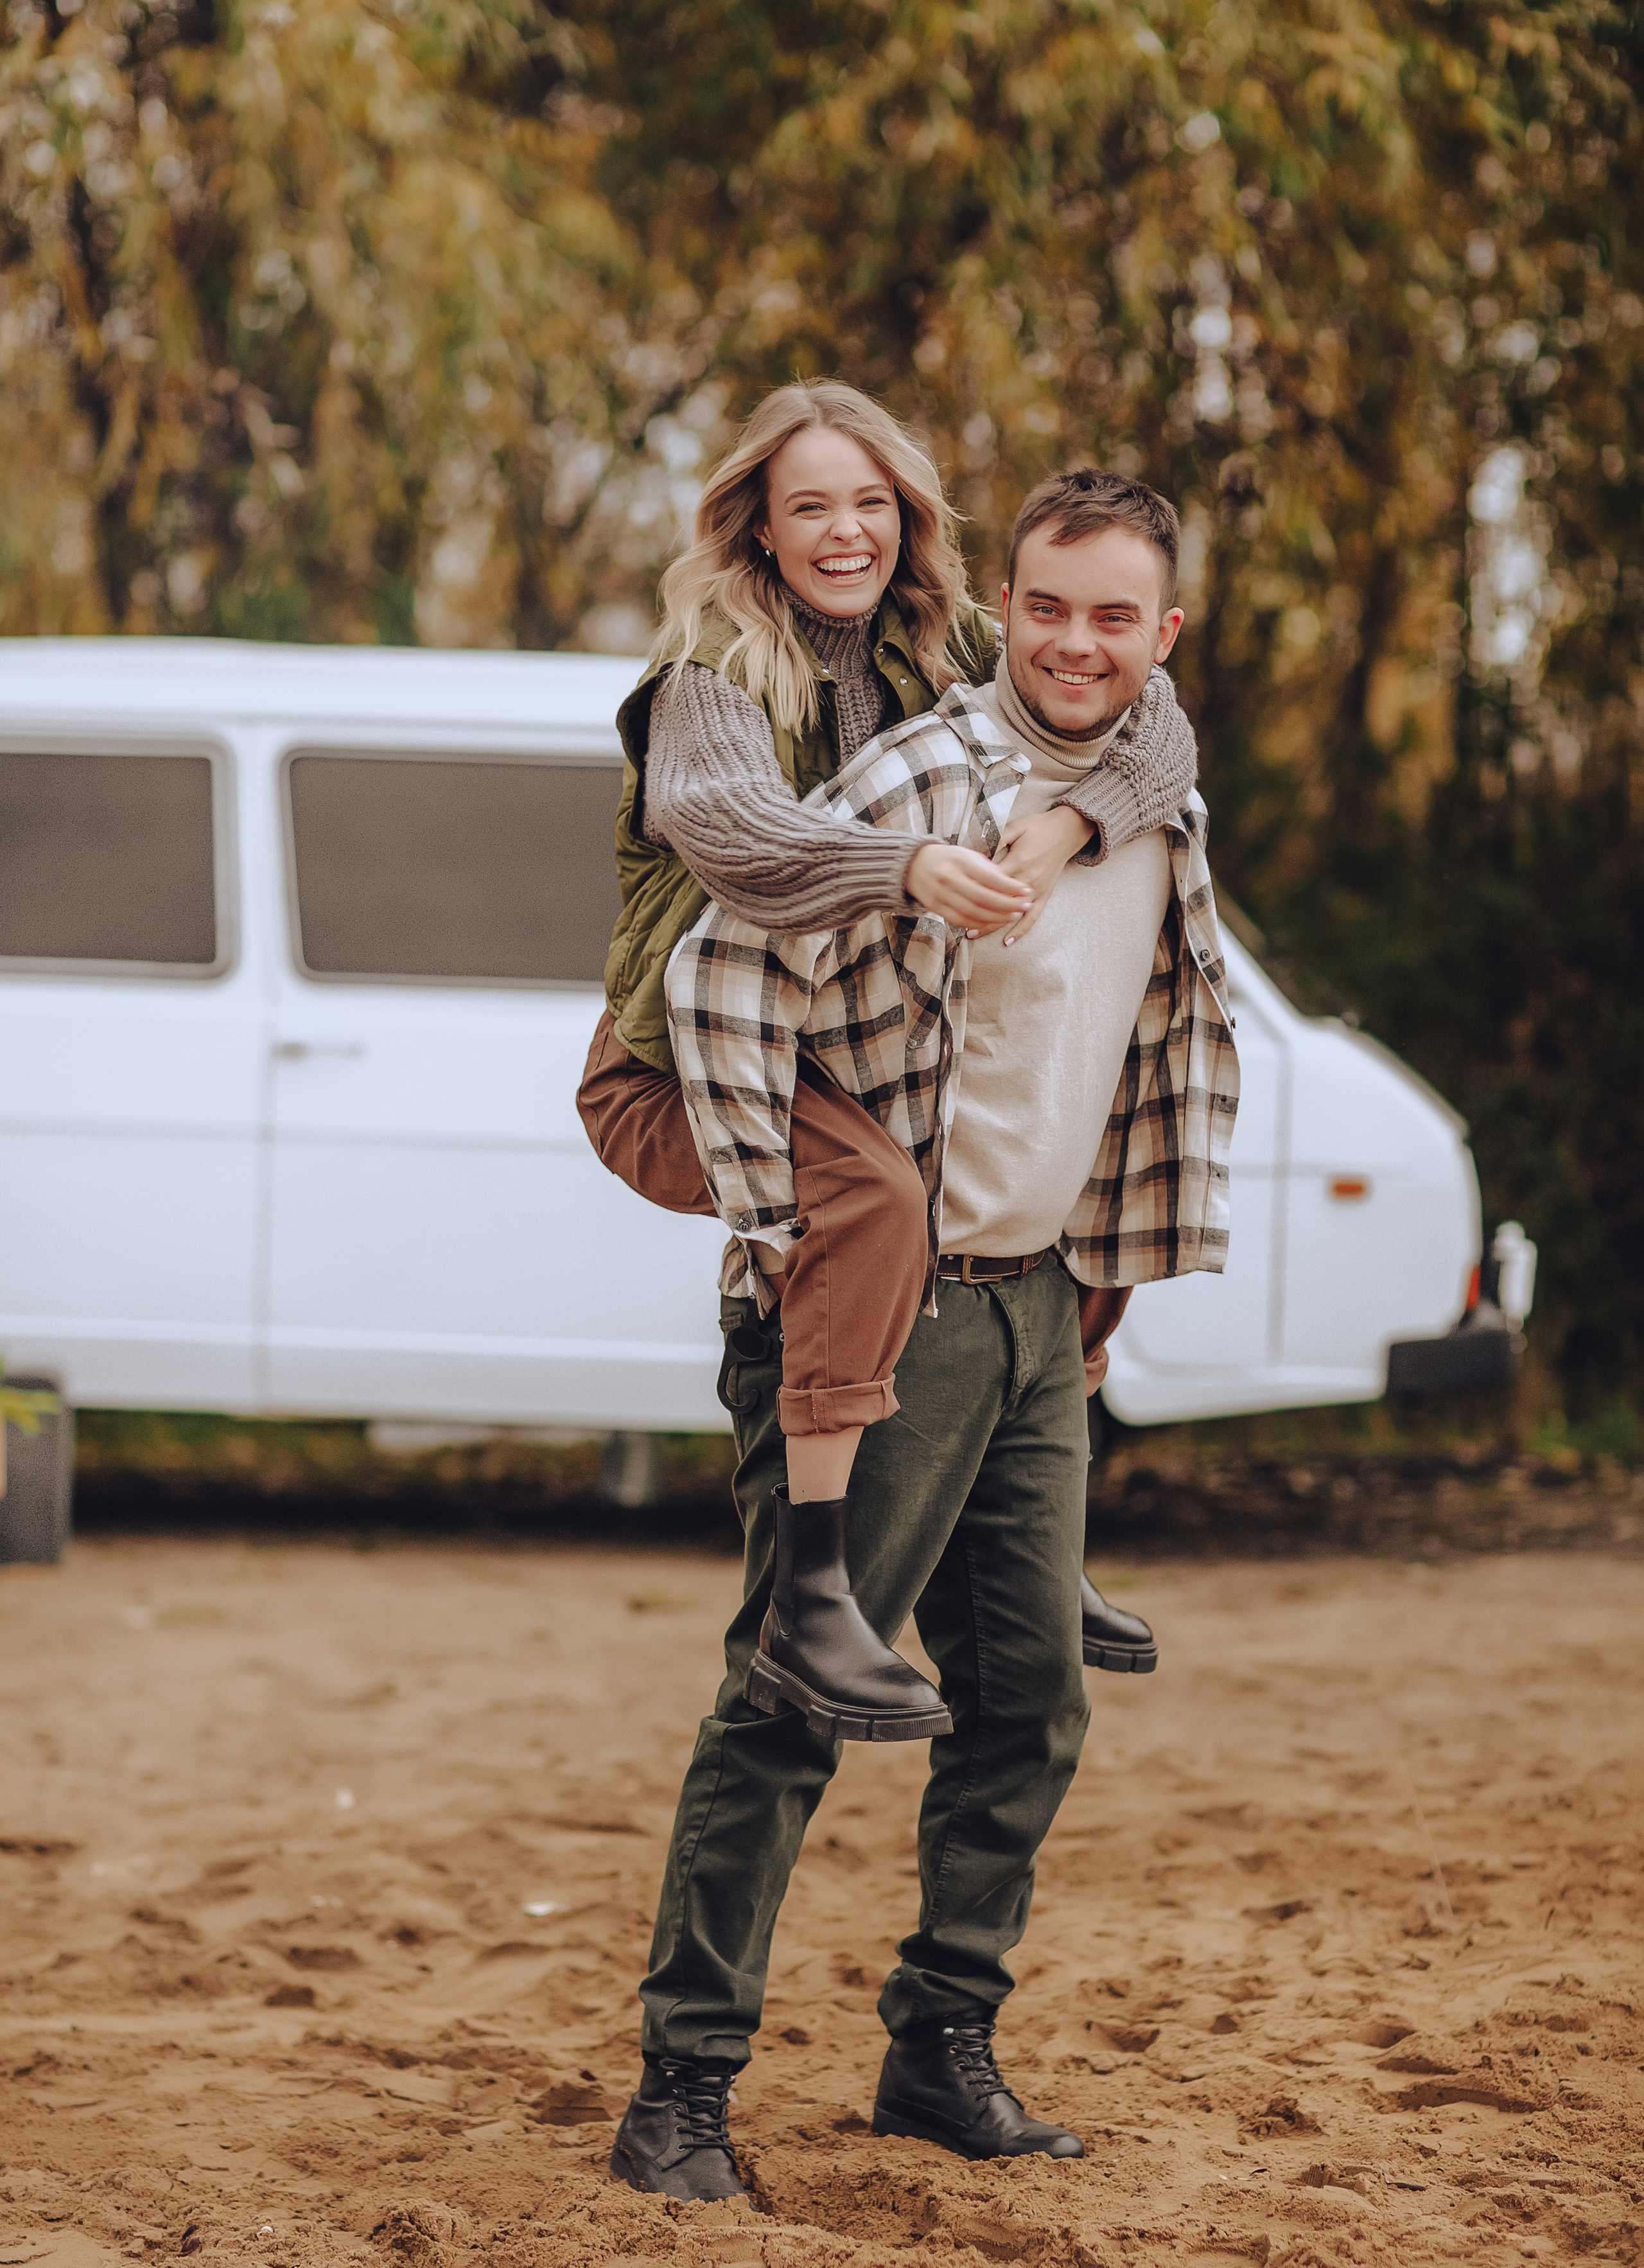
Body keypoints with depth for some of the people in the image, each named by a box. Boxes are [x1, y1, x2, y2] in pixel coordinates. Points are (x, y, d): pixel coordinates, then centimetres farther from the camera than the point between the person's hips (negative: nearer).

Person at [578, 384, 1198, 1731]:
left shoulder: (940, 649, 3)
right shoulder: (716, 674, -15)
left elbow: (1148, 720, -9)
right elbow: (730, 827, -37)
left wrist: (1062, 828, -30)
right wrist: (912, 869, -53)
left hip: (871, 1062, 8)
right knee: (874, 1193, -36)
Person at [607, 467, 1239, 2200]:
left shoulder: (1166, 819, 9)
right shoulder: (917, 786, -15)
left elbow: (1175, 1046, 23)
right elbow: (722, 977, -20)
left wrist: (1101, 1269, 19)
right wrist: (782, 1241, -19)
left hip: (1041, 1304, 8)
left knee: (1029, 1698, 10)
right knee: (789, 1699, -7)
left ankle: (943, 2052, 22)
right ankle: (683, 2087, -1)